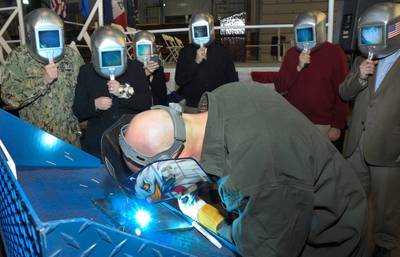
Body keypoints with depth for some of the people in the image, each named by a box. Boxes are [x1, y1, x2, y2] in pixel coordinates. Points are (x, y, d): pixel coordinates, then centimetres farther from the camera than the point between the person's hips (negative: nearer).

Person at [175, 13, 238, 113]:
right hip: (192, 107, 0)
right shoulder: (185, 52, 3)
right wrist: (196, 62, -16)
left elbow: (232, 79, 6)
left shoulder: (221, 51, 2)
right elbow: (179, 80, -7)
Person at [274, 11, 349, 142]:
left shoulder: (334, 53, -6)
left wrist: (337, 125, -8)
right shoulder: (291, 53, 6)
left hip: (321, 125, -3)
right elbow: (279, 87, 1)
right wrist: (298, 67, -14)